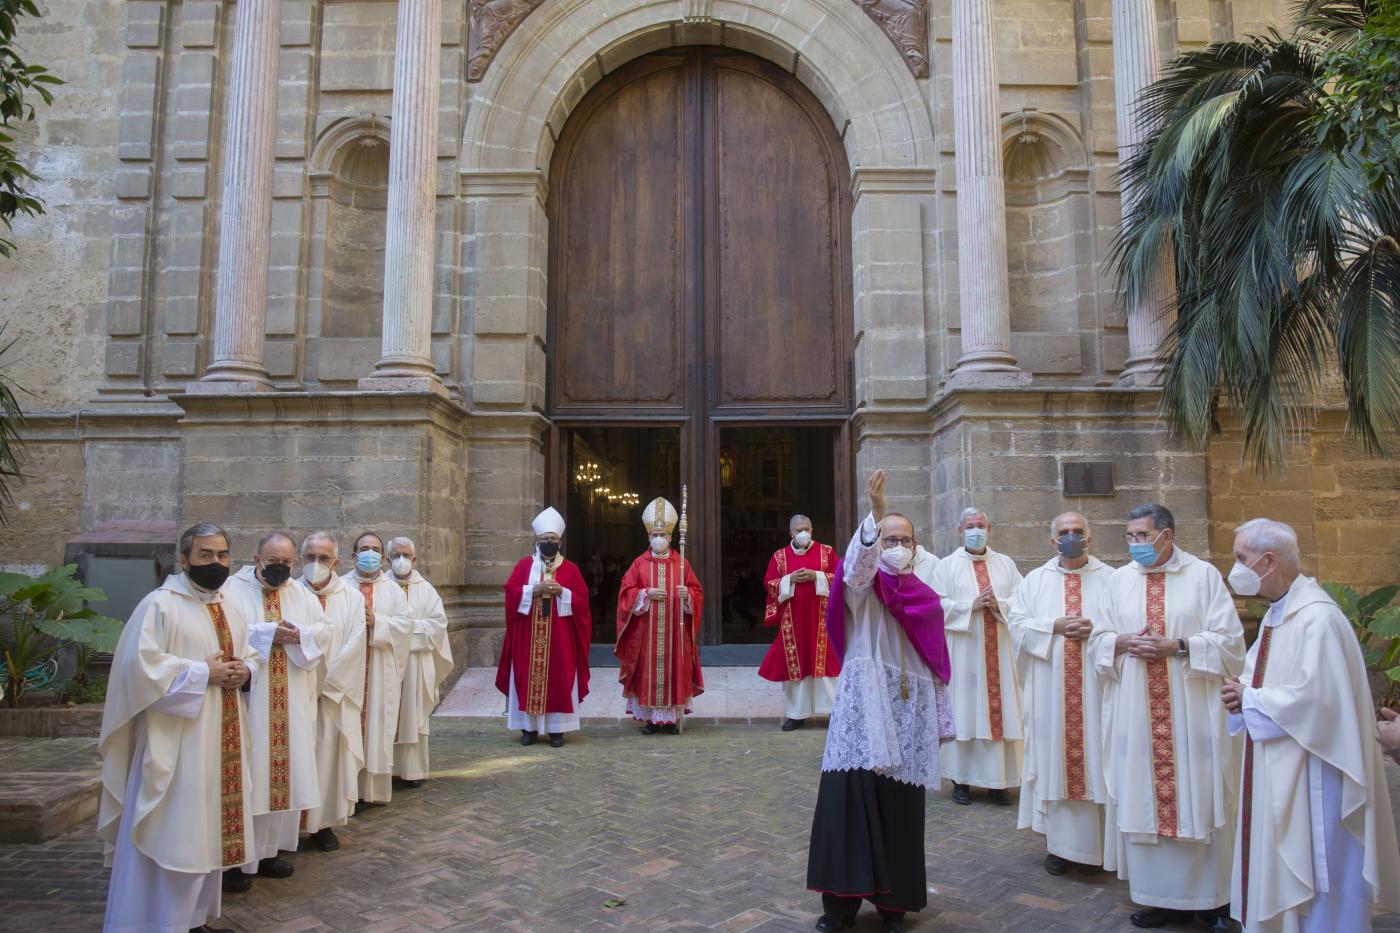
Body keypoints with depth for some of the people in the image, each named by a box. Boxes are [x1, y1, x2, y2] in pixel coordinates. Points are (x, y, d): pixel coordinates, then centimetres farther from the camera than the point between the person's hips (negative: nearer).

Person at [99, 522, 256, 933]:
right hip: (173, 740, -8)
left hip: (220, 739, 8)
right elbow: (139, 663, -20)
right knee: (167, 834, -3)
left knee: (206, 829, 14)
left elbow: (251, 654, 21)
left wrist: (244, 670, -2)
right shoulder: (159, 604, -11)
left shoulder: (231, 611, 14)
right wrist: (202, 673, -18)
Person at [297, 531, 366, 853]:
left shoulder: (351, 597, 2)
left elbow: (353, 646, -4)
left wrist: (324, 684, -9)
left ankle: (324, 823, 15)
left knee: (329, 754, 4)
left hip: (334, 693, 1)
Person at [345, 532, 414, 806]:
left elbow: (406, 622, -1)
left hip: (381, 669, 1)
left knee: (376, 721, 2)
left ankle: (372, 786, 10)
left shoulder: (393, 590, 11)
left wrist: (376, 623, -13)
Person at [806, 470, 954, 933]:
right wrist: (876, 511, -41)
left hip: (911, 708, 4)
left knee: (901, 804, 6)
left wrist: (941, 718, 14)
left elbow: (935, 659, 15)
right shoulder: (863, 583, 1)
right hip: (866, 703, -3)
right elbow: (858, 563, -25)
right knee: (853, 794, -10)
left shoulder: (925, 595, 12)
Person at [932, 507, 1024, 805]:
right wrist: (972, 606, -14)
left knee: (1000, 709, 2)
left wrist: (999, 605, -12)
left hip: (999, 649, 2)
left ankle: (999, 780, 11)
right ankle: (962, 779, 8)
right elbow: (938, 605, -5)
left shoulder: (1006, 564, 12)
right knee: (965, 710, 0)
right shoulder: (948, 565, 4)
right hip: (964, 649, -2)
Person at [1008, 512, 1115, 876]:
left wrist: (1097, 629, -15)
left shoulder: (1110, 578, 5)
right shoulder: (1035, 580, 8)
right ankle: (1058, 843, 14)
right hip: (1050, 688, 1)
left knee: (1094, 756, 2)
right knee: (1054, 758, 4)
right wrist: (1054, 626, -12)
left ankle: (1092, 844, 15)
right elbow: (1018, 623, 1)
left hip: (1094, 686, -1)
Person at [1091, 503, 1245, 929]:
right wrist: (1124, 643, -10)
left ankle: (1211, 897, 18)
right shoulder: (1119, 579, 9)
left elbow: (1229, 640, -5)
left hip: (1192, 714, -3)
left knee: (1196, 797, 2)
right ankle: (1164, 897, 17)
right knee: (1146, 800, 5)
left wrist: (1174, 646, -15)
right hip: (1137, 716, 3)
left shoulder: (1204, 575, -1)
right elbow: (1098, 640, 11)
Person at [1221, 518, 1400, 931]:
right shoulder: (1277, 613, 9)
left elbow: (1314, 697, -27)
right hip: (1277, 772, 10)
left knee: (1314, 878, 4)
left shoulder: (1317, 618, -22)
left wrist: (1249, 699, -14)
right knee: (1277, 867, 18)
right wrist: (1243, 692, -2)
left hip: (1309, 777, -9)